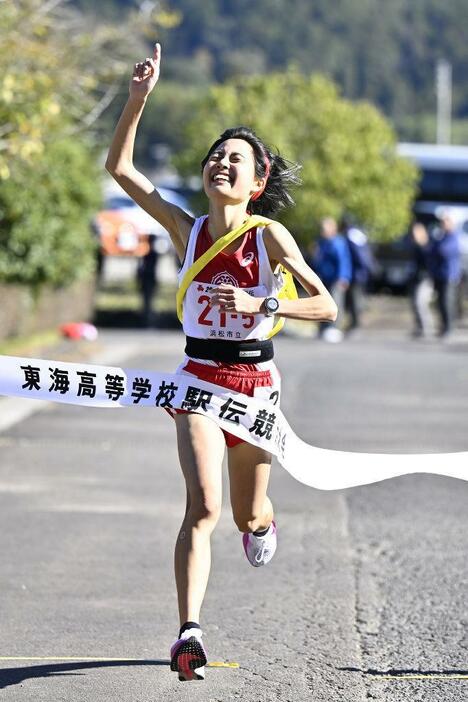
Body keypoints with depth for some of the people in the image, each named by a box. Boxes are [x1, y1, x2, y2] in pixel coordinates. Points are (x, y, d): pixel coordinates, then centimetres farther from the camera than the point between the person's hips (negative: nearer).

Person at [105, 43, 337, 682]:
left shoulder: (271, 236, -7)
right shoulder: (186, 229, -2)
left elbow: (326, 306, -10)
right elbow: (119, 167, -6)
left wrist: (263, 304, -24)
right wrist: (139, 98, -14)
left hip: (255, 379, 0)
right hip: (199, 377, 0)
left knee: (248, 516, 16)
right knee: (203, 505, -21)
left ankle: (265, 522, 55)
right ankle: (189, 635, -26)